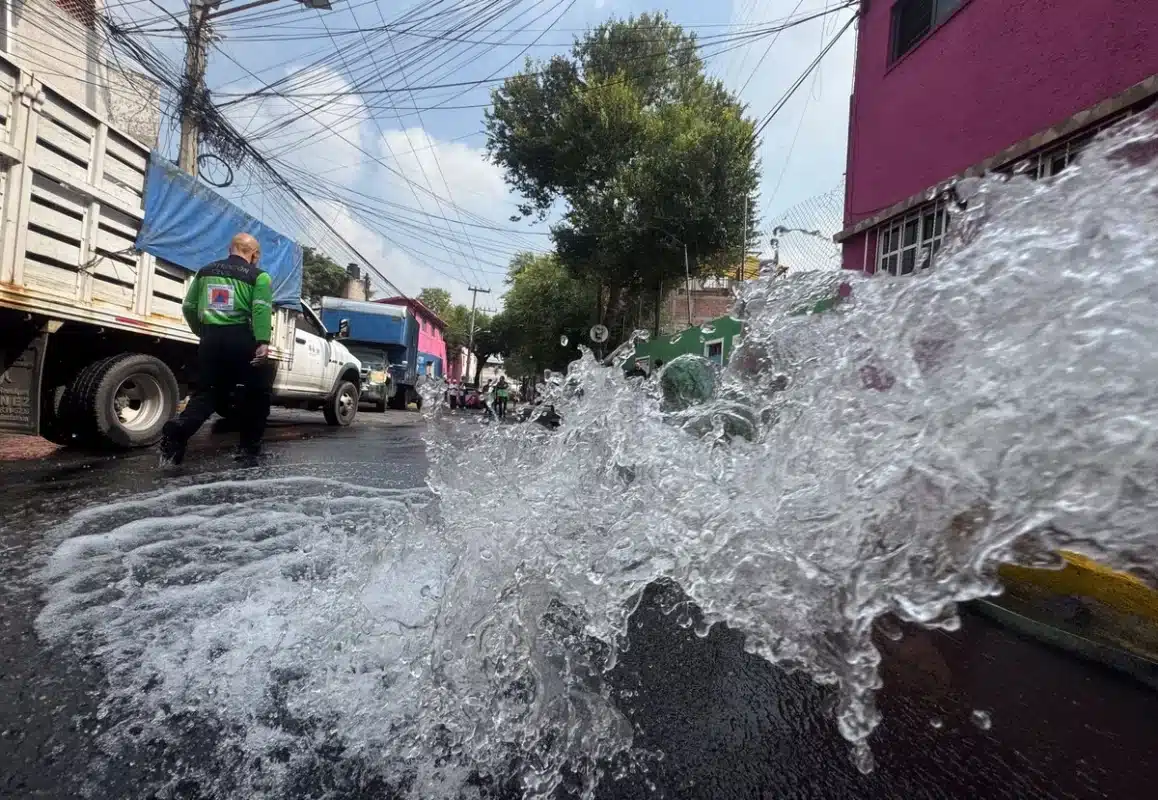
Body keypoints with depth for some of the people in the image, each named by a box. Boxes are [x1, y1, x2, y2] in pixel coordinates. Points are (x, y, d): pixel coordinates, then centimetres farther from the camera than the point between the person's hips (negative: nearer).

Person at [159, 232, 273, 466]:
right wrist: (263, 342, -25)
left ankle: (178, 428, -13)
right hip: (241, 339, -5)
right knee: (257, 392, 10)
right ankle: (250, 445, 11)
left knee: (207, 392, 13)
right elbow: (261, 309, -16)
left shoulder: (206, 272, 17)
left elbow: (188, 307, 18)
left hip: (211, 339, 5)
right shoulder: (259, 276, 1)